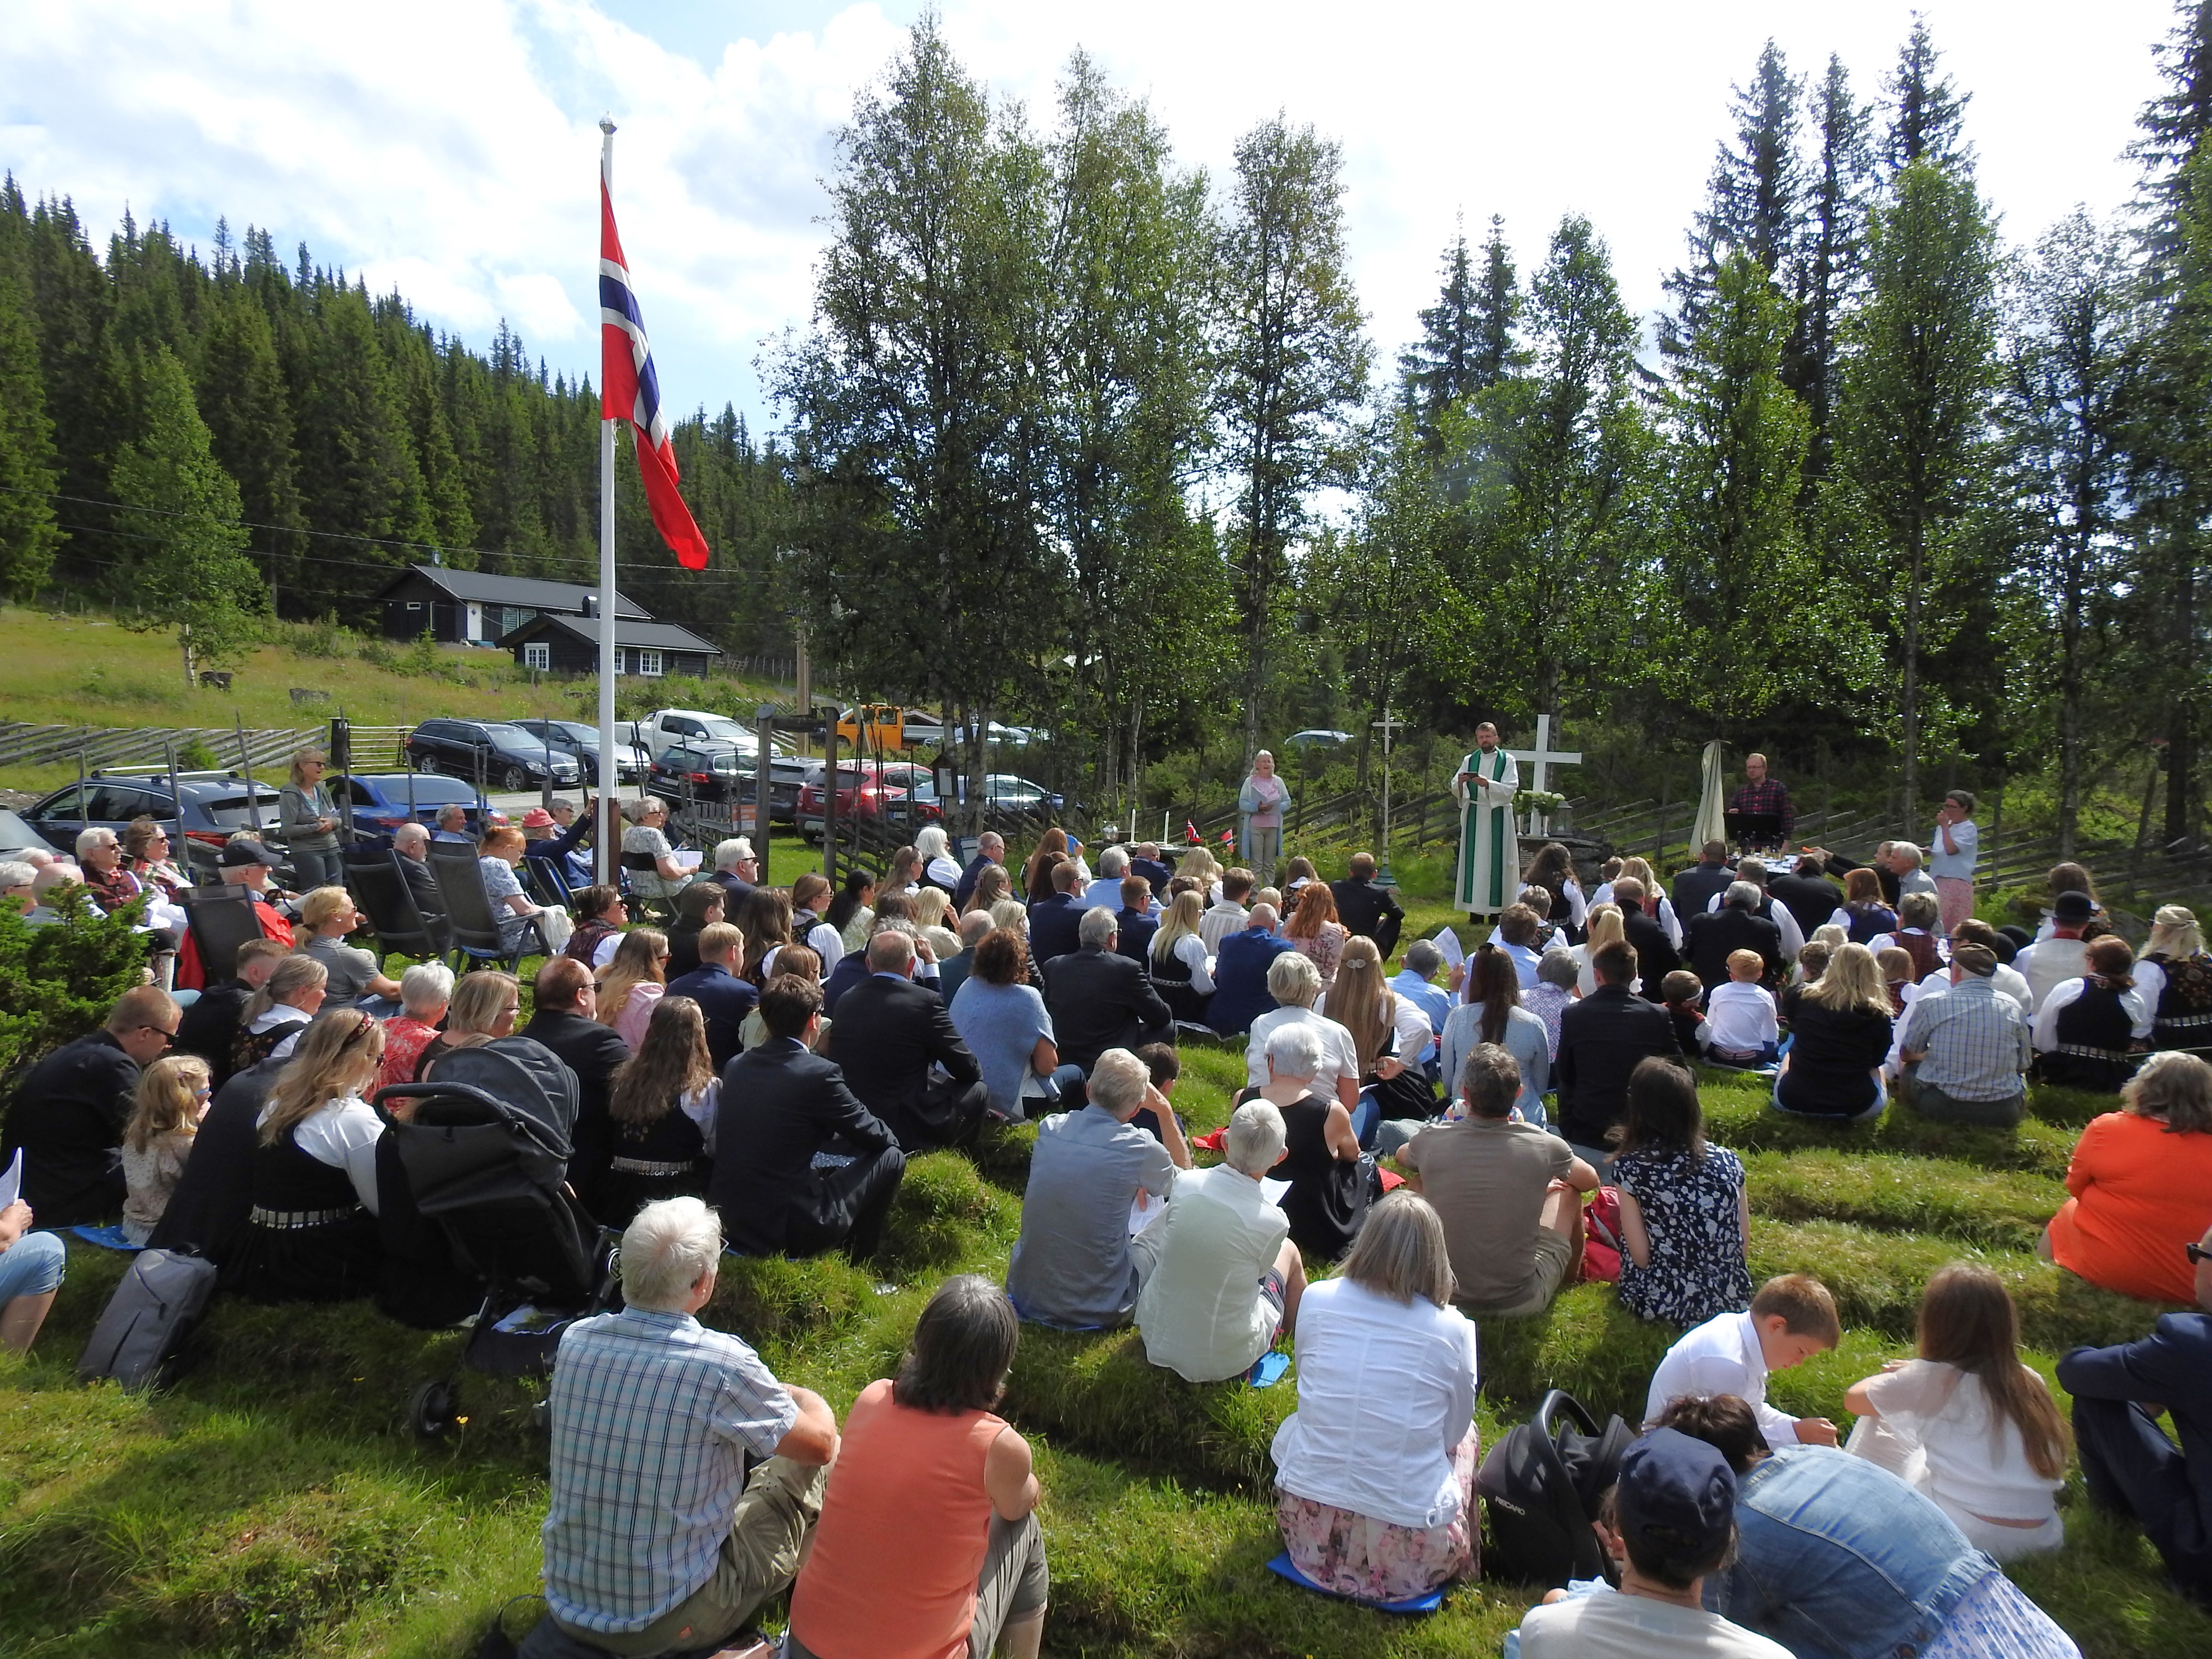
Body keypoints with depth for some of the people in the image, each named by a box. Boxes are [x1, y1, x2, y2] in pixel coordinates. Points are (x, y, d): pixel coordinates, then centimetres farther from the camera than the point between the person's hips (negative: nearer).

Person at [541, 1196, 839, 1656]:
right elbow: (821, 1443, -10)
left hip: (568, 1609, 6)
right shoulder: (722, 1364, -25)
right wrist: (790, 1395, 12)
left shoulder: (574, 1340, -9)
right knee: (816, 1462, 11)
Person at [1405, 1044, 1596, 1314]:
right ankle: (1571, 1277, 49)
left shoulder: (1431, 1142, -14)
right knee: (1566, 1190, 21)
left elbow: (1402, 1155, 13)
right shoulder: (1544, 1147, -17)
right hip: (1521, 1302, -1)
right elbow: (1590, 1180, 8)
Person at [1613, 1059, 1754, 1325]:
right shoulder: (1728, 1161, -4)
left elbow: (1640, 1256, -12)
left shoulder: (1629, 1167, -15)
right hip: (1732, 1301, 4)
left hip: (1662, 1303, -4)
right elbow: (1744, 1245, 3)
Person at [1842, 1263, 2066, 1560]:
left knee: (1878, 1417, 9)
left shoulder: (1932, 1380, -10)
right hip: (2039, 1538, 5)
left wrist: (1897, 1378, 27)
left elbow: (1854, 1399, 4)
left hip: (1968, 1538, -5)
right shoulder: (2028, 1382, 4)